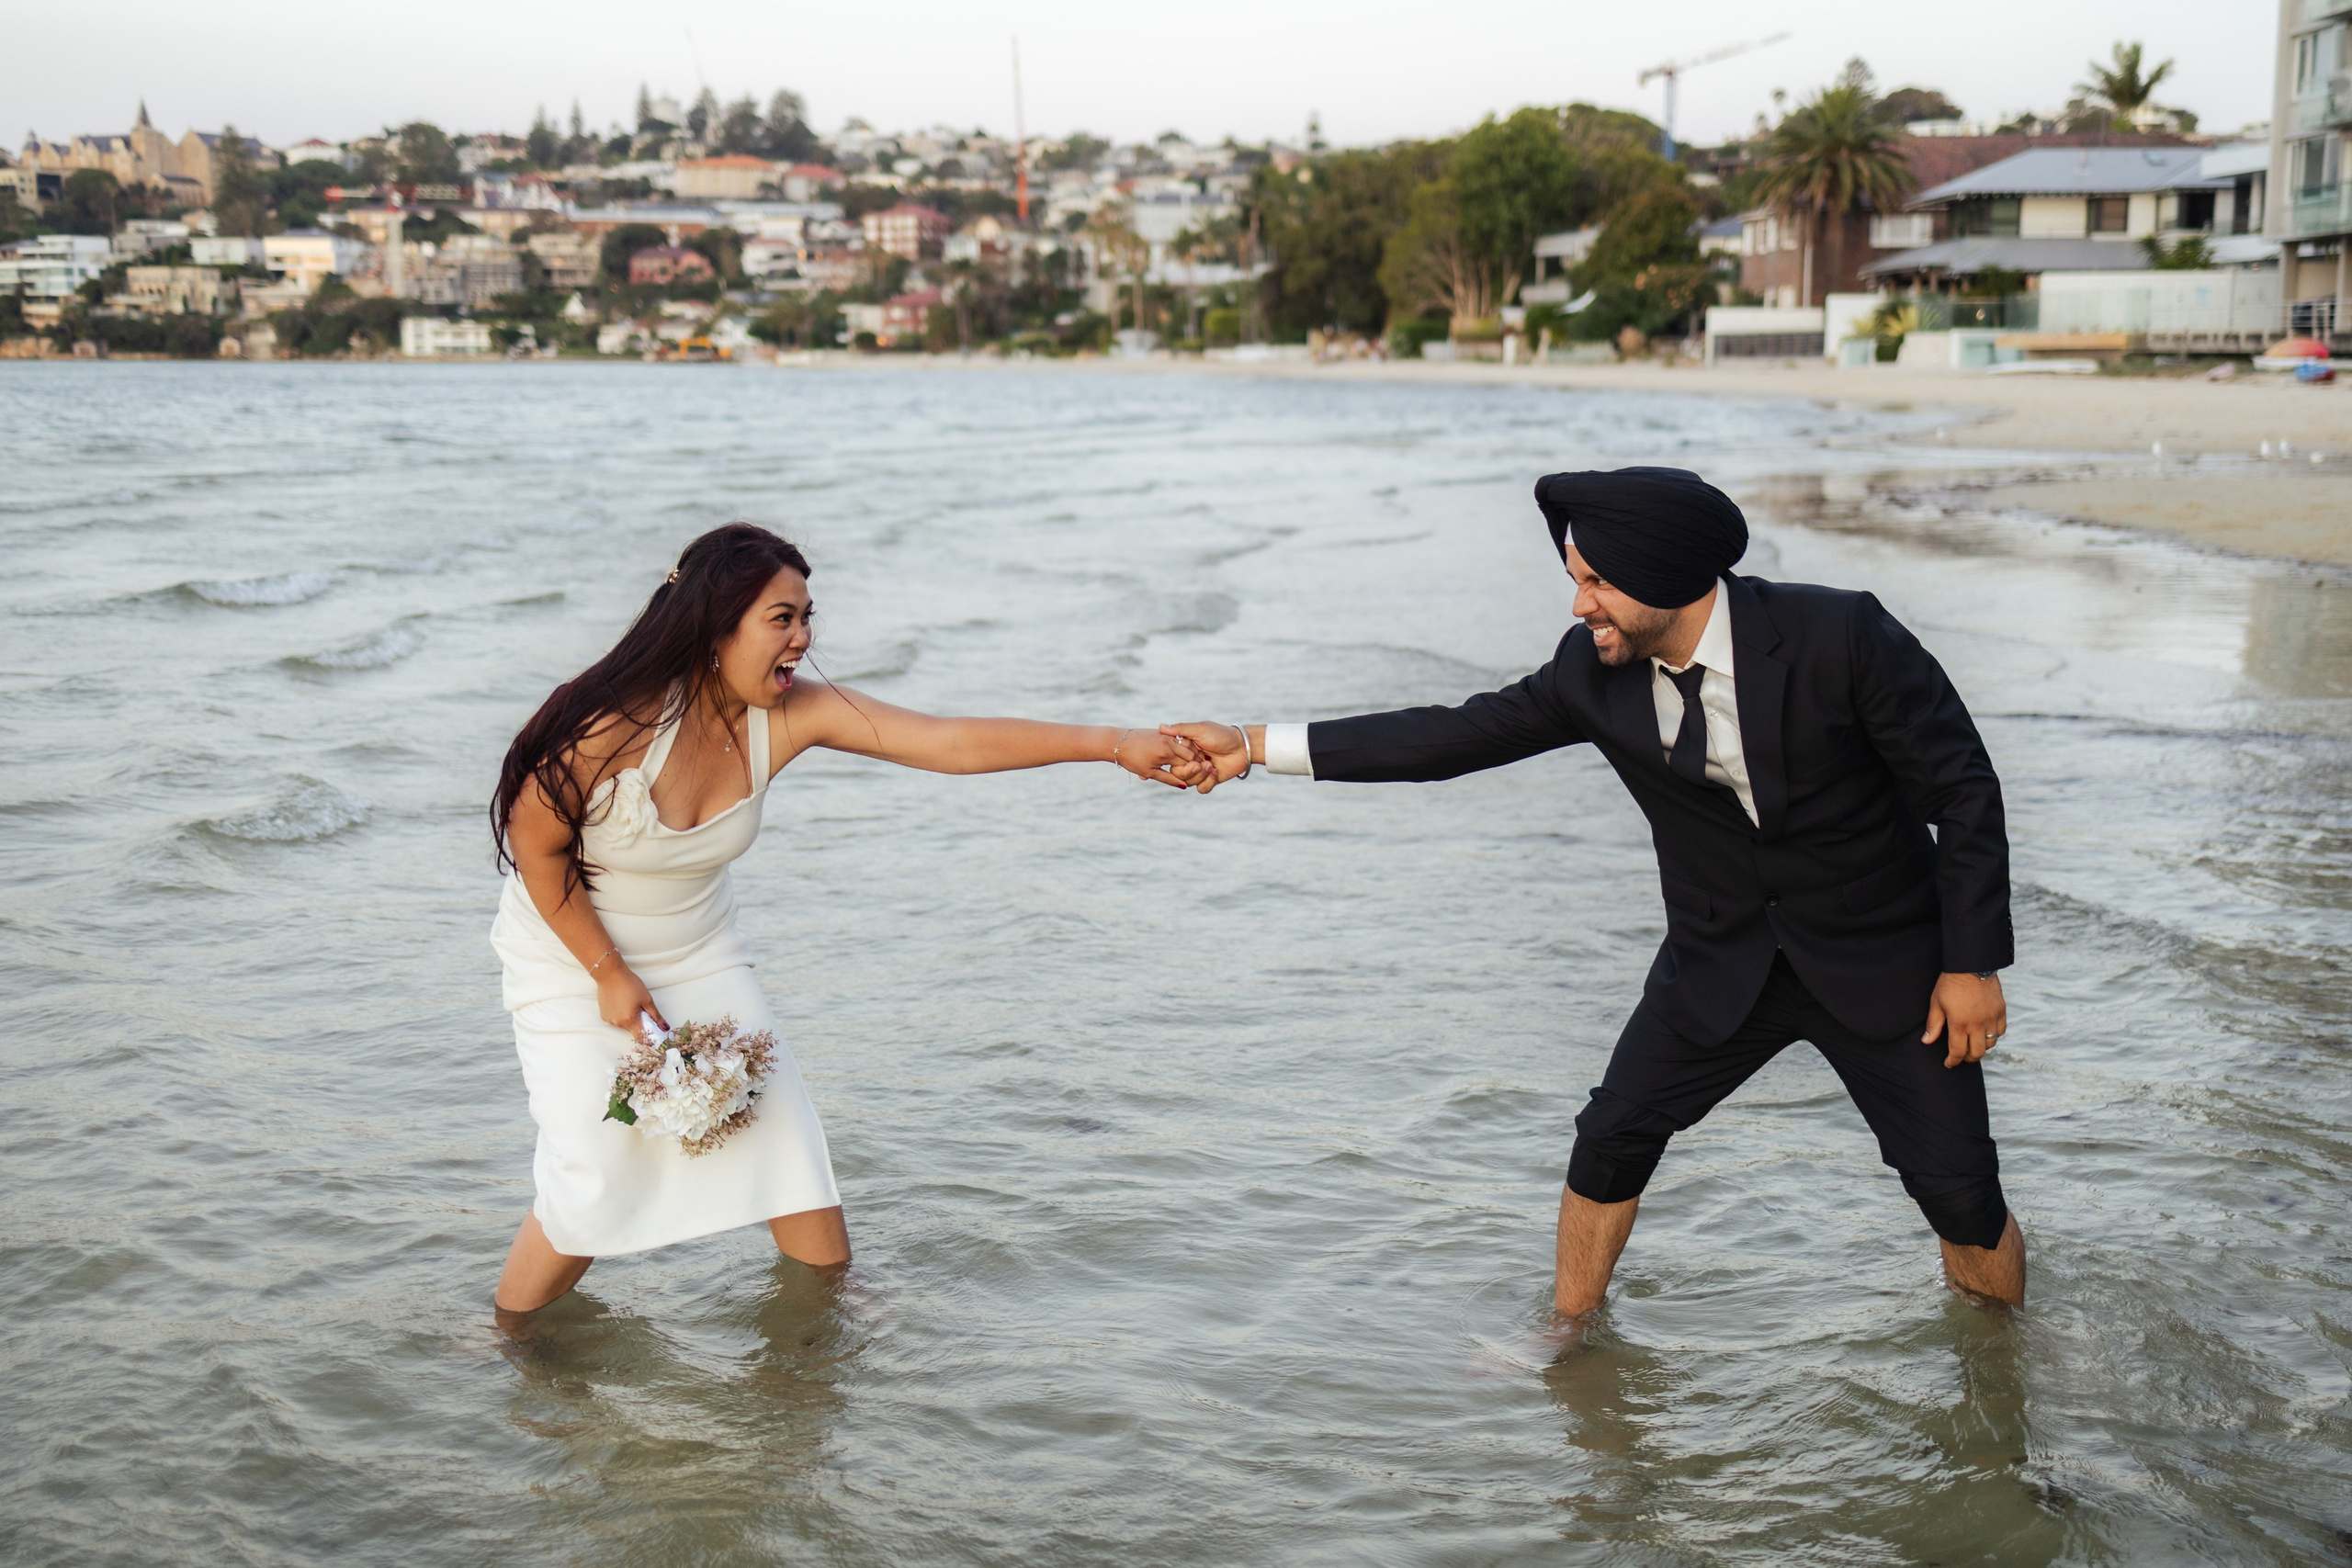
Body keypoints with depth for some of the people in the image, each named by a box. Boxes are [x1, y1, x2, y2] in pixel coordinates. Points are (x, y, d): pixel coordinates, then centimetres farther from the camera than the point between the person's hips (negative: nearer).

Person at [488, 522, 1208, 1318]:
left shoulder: (791, 716, -17)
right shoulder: (612, 724, -30)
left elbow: (952, 743, -23)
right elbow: (536, 848, -17)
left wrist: (1112, 743, -30)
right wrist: (610, 976, -14)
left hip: (700, 952, 5)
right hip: (574, 956, -5)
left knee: (785, 1134, 0)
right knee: (591, 1181, -10)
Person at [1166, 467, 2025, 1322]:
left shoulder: (1840, 635, -24)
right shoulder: (1594, 671, -11)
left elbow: (1961, 788, -15)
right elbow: (1462, 735, -6)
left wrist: (1972, 963, -14)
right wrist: (1256, 745, -11)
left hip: (1879, 960, -3)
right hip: (1722, 957, 4)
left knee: (1957, 1186, 1)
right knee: (1611, 1138, 1)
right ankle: (1571, 1332, 25)